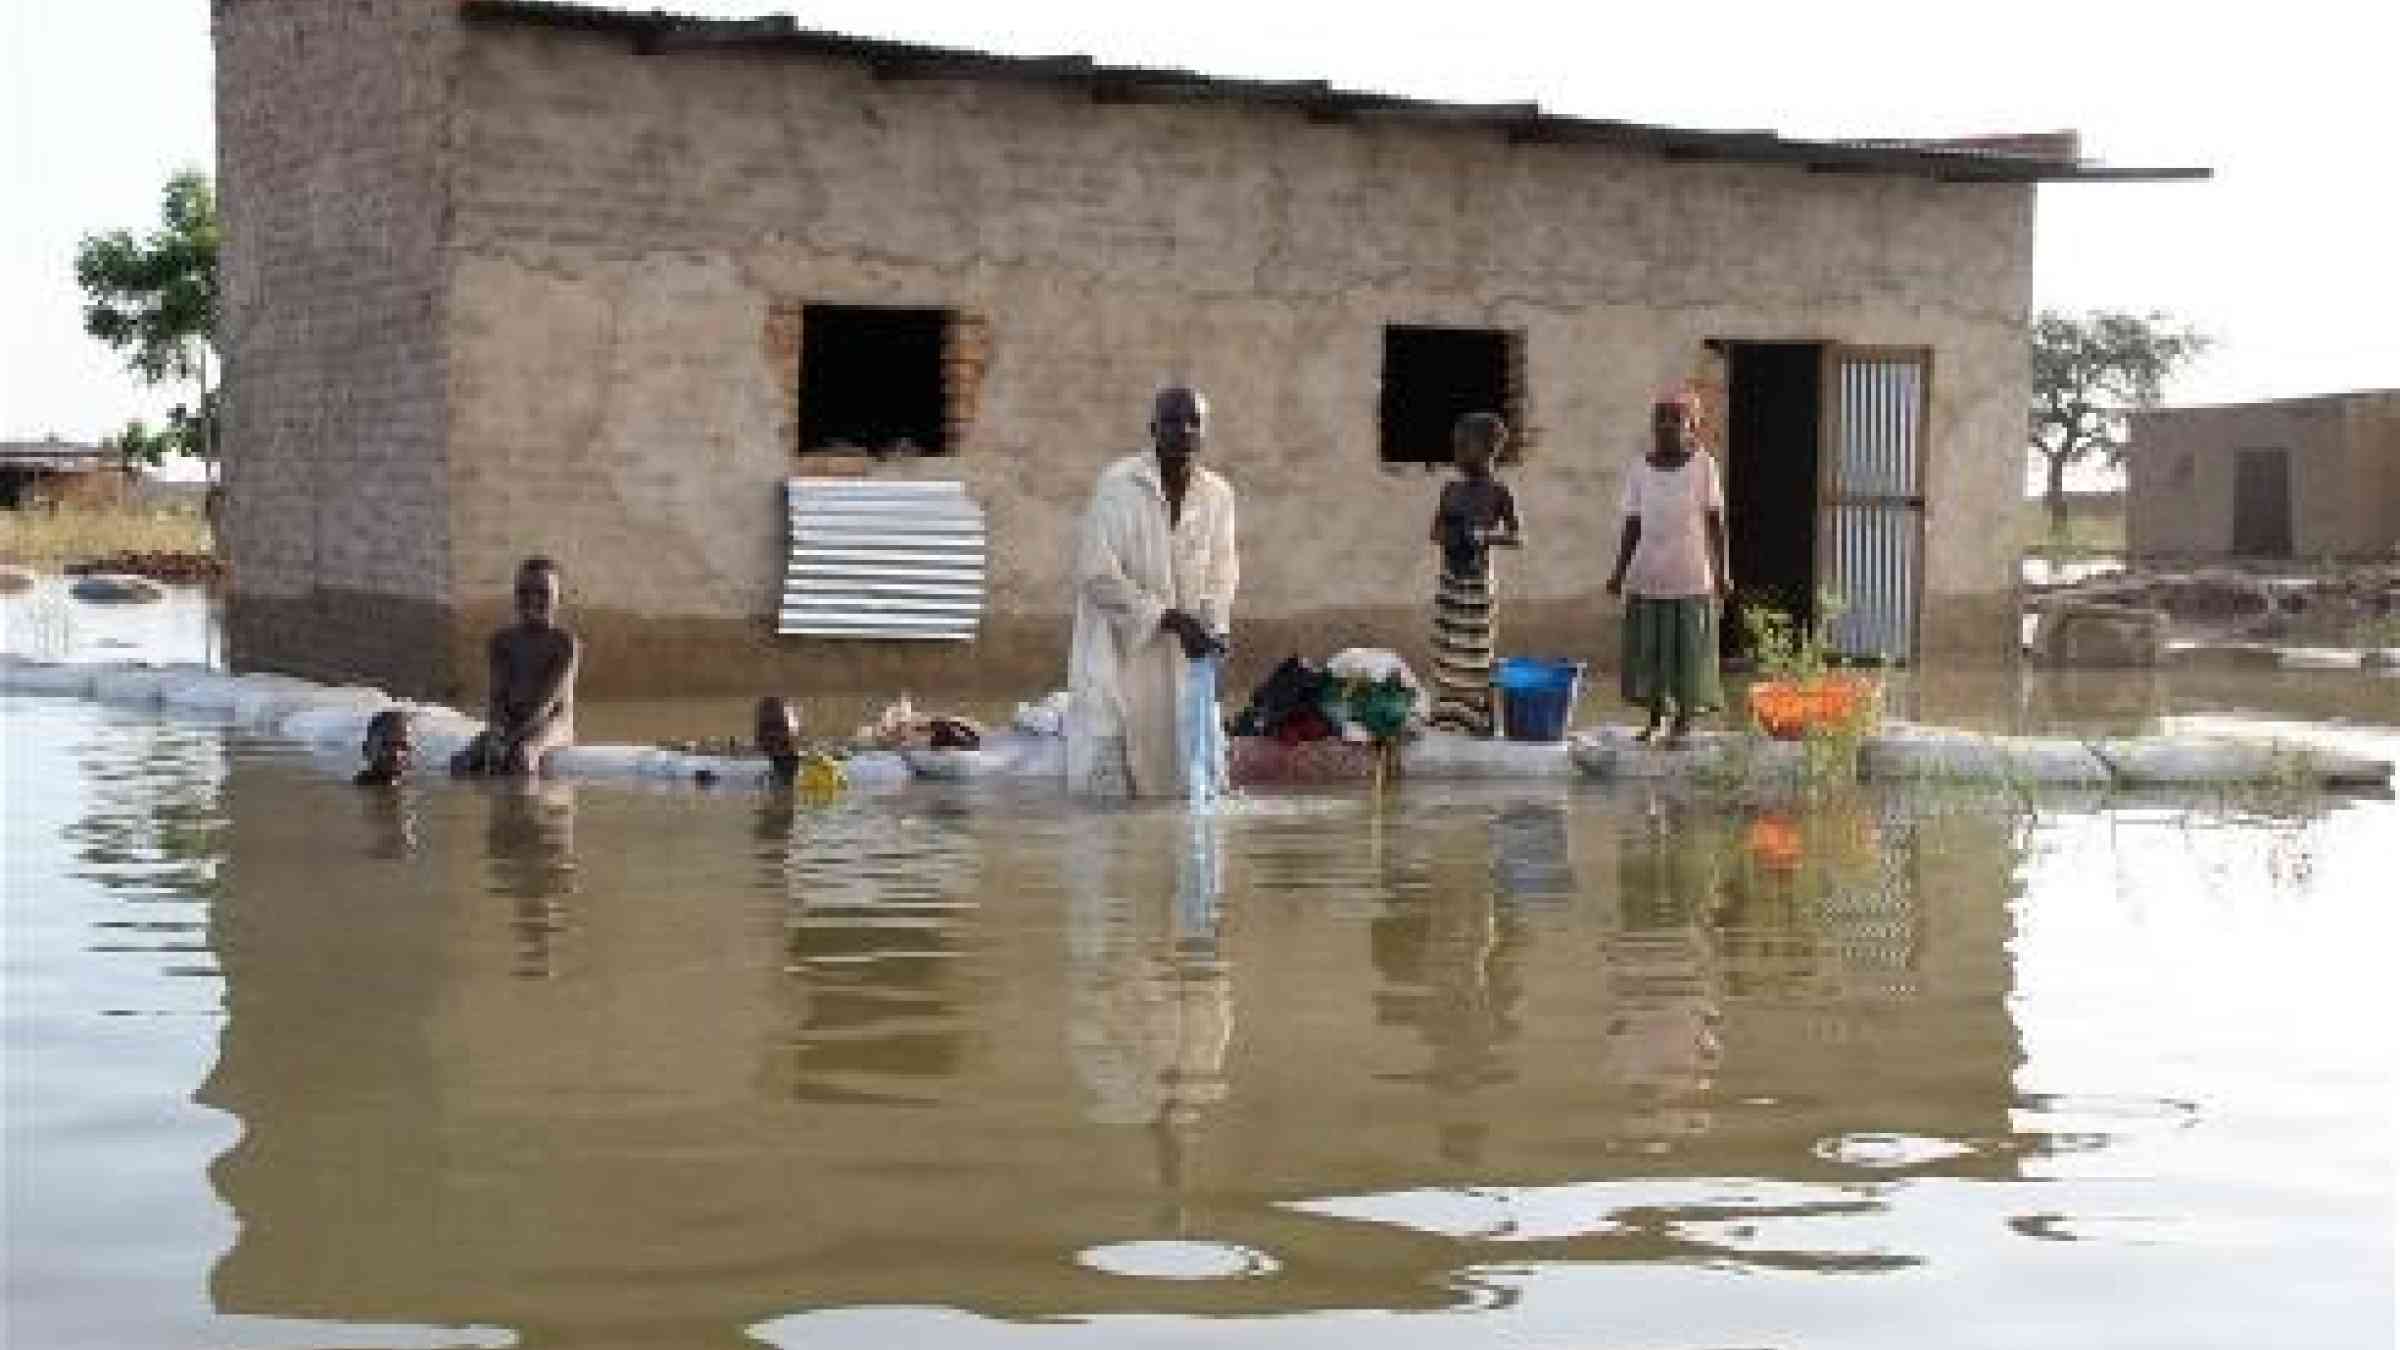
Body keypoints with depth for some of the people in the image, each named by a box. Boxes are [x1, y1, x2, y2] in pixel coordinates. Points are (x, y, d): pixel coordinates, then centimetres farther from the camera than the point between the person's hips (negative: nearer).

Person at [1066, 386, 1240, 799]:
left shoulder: (1217, 496, 3)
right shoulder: (1117, 485, -12)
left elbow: (1221, 576, 11)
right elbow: (1097, 575, -14)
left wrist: (1212, 630, -9)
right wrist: (1170, 618, -16)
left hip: (1182, 659, 5)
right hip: (1117, 647, -5)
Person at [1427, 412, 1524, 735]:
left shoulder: (1498, 493, -6)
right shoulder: (1452, 489, 9)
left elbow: (1517, 537, -6)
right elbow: (1437, 530, 16)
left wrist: (1485, 536, -22)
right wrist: (1448, 536, -7)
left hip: (1477, 581, -6)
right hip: (1449, 581, 6)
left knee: (1477, 655, -3)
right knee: (1446, 652, 8)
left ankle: (1483, 722, 4)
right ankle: (1448, 718, 18)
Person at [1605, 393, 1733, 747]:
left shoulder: (1703, 465, -2)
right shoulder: (1640, 471, 5)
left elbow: (1716, 522, -2)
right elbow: (1633, 526, 7)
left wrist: (1722, 571, -6)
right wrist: (1619, 571, 0)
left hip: (1691, 577, -3)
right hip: (1648, 575, 3)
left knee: (1690, 650, 0)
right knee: (1647, 650, 6)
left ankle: (1683, 724, 10)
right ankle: (1655, 719, 20)